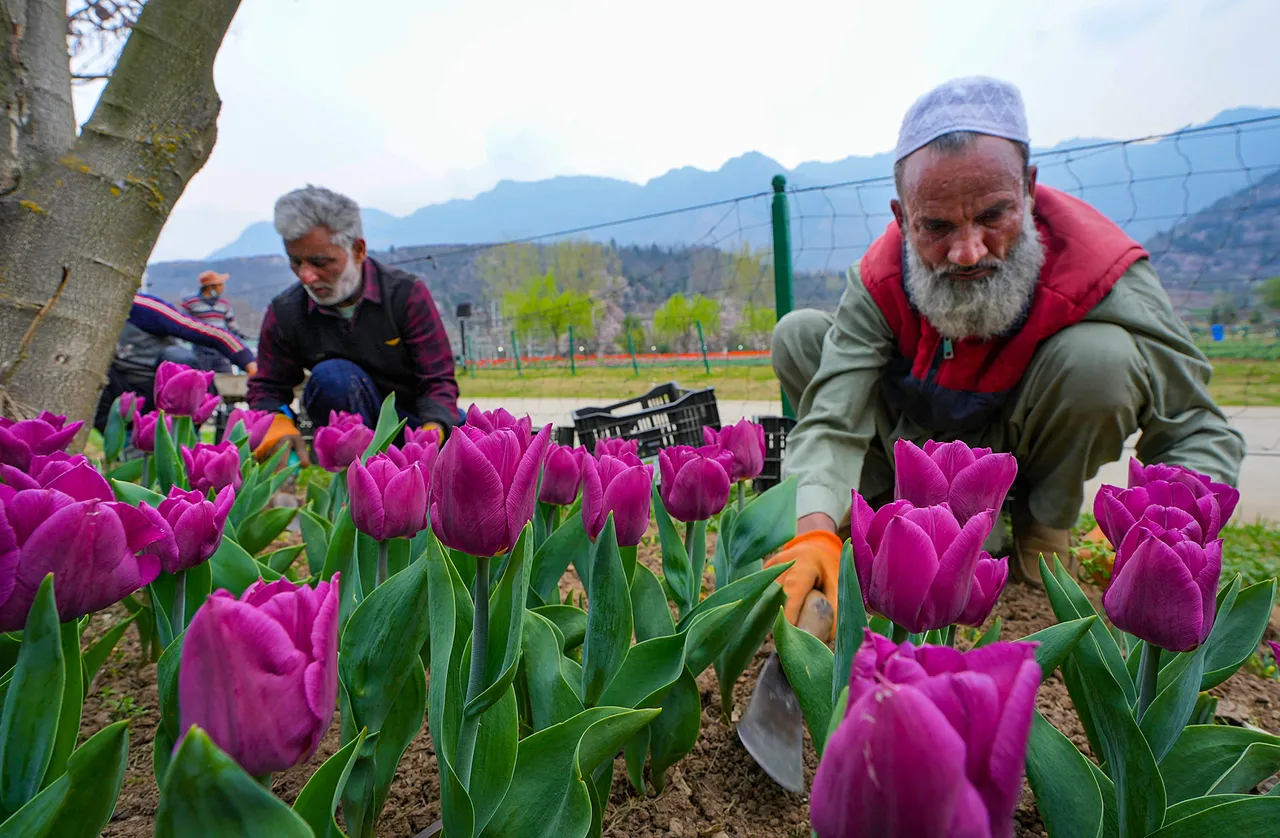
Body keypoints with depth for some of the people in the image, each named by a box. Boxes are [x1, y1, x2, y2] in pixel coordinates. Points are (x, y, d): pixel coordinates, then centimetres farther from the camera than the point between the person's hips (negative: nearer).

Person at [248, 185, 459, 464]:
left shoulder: (407, 294, -15)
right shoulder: (284, 314, -8)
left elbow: (438, 380, -16)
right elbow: (266, 390, 2)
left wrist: (432, 431, -39)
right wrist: (279, 427, -24)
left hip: (417, 417, 0)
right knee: (332, 374, -31)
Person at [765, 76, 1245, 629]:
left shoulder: (1100, 272, -29)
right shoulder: (879, 279, -25)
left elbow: (1197, 431, -25)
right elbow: (832, 421, -33)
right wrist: (816, 532, -52)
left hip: (1022, 453, -1)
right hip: (912, 446, 2)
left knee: (1101, 357, -34)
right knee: (800, 333, -16)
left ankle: (1041, 537, -7)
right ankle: (888, 512, -3)